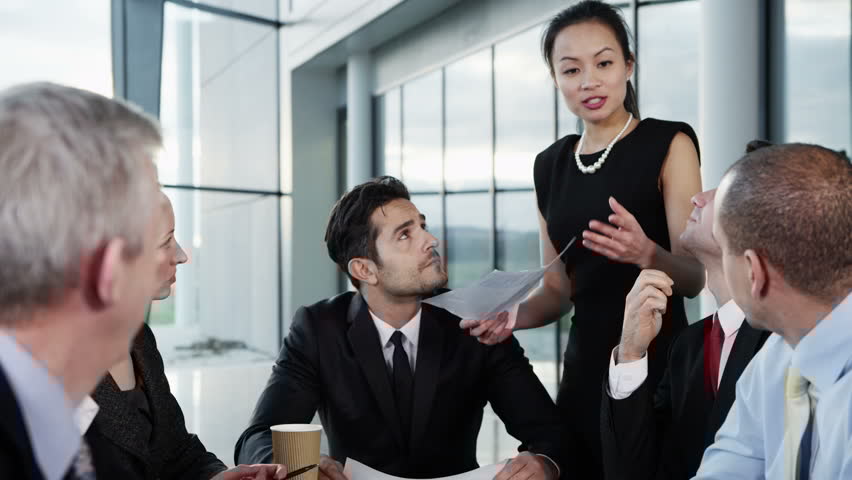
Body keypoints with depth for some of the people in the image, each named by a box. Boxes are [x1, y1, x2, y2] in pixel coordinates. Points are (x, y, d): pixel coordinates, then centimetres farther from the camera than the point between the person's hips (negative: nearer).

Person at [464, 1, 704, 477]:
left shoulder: (668, 144, -5)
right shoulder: (551, 164, 8)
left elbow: (695, 274, -10)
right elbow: (558, 289, 12)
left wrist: (646, 253, -31)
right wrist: (515, 314, -8)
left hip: (656, 367, -4)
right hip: (584, 368, 5)